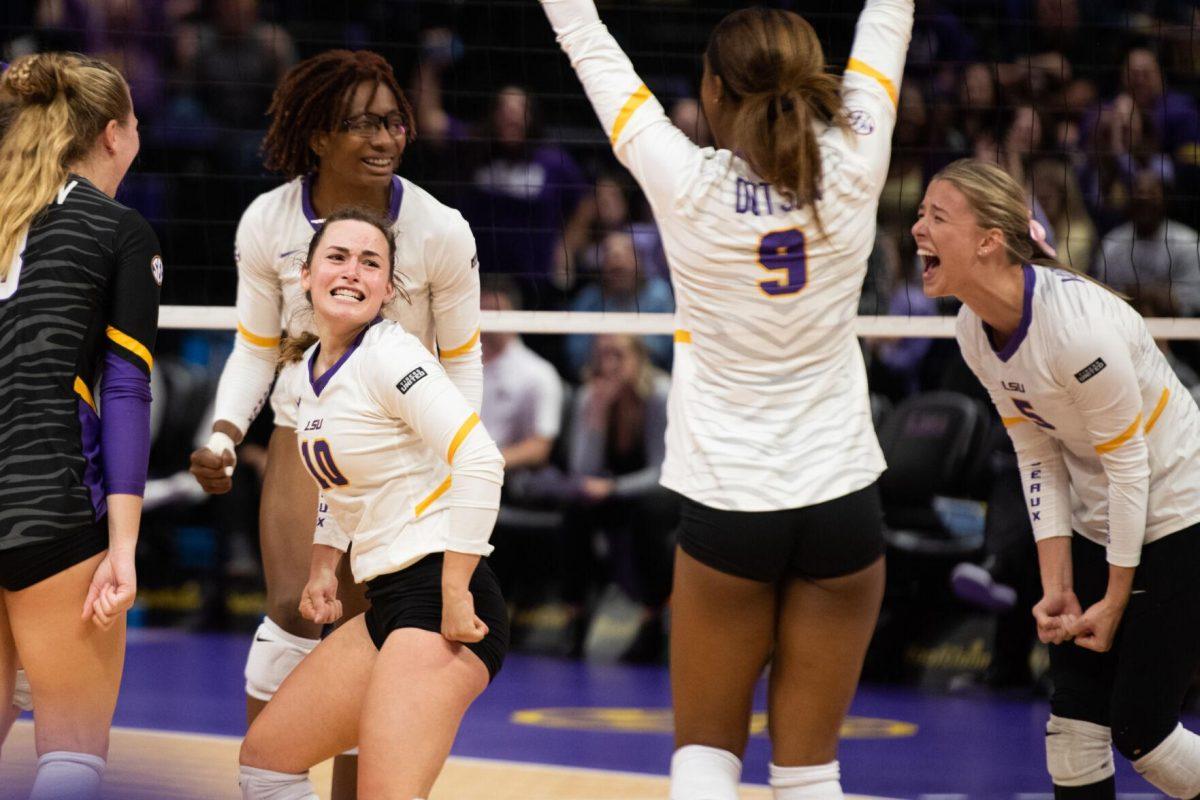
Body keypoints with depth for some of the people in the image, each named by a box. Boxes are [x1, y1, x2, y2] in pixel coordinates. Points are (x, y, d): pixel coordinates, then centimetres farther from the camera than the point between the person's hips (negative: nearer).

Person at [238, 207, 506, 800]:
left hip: (441, 599, -10)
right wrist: (324, 567, 19)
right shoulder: (313, 368, 14)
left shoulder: (390, 356, -13)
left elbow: (480, 463, -22)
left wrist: (455, 597, -21)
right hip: (386, 606, 10)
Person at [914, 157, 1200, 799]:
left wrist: (1115, 604, -14)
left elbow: (1129, 464, -22)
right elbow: (1038, 456, 3)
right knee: (1073, 725, 1)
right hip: (1097, 523, 7)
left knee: (1138, 730, -6)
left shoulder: (1076, 325, -30)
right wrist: (1057, 586, -4)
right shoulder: (975, 330, -5)